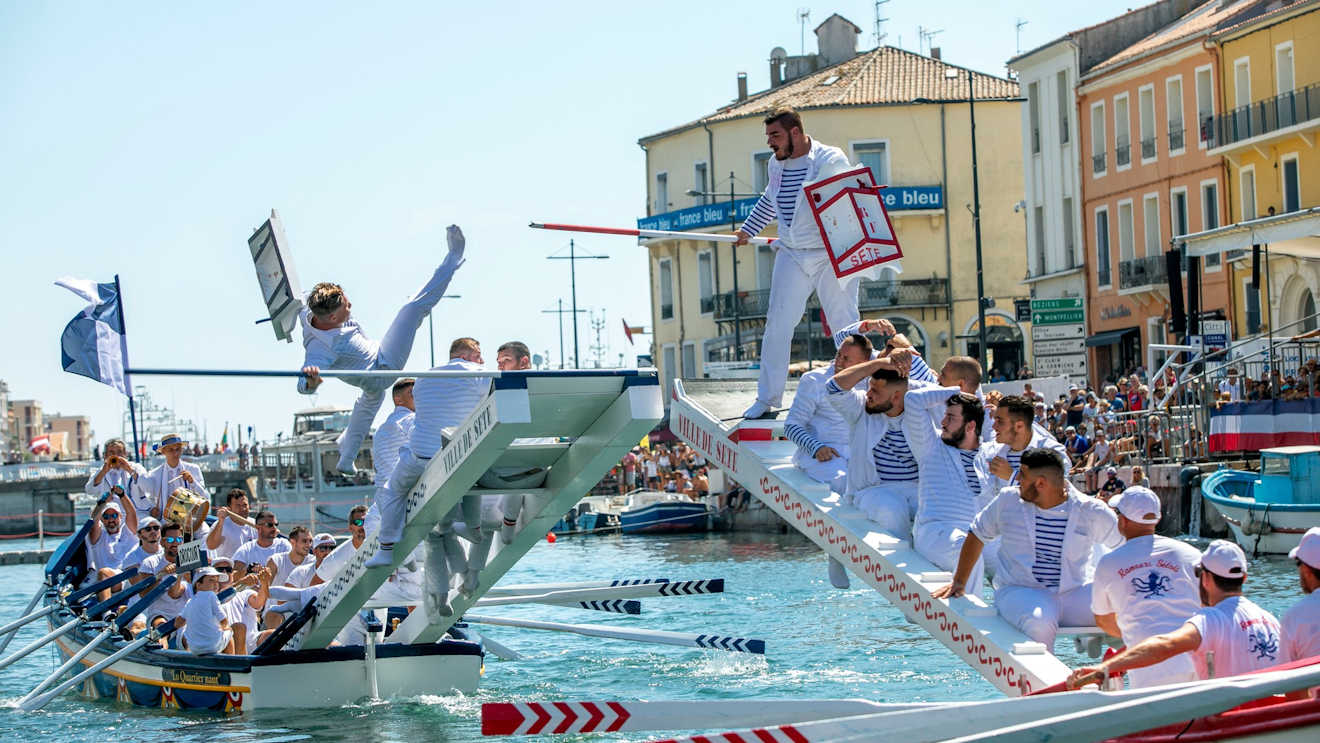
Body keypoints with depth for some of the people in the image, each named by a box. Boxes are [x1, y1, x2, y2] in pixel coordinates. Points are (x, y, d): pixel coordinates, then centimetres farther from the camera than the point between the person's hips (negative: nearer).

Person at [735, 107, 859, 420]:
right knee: (777, 326, 3)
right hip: (791, 256, 5)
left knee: (845, 326, -3)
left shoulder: (830, 159, -11)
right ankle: (767, 399, 12)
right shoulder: (775, 163, 8)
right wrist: (747, 230, 38)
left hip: (831, 257, -5)